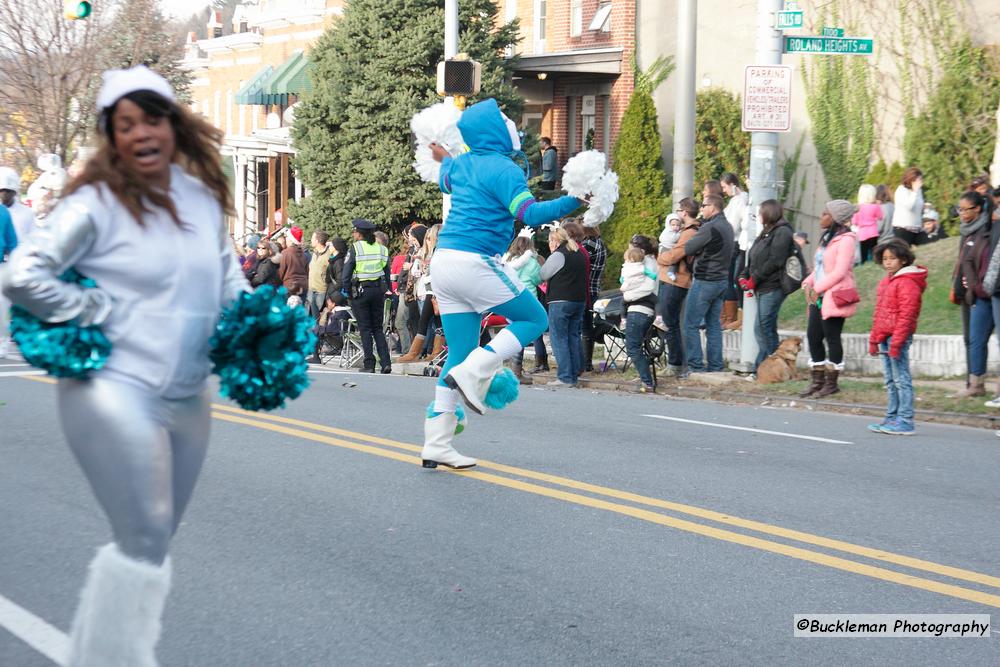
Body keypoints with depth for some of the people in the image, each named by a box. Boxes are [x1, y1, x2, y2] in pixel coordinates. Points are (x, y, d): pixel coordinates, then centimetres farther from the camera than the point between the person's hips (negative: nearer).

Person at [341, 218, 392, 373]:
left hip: (360, 291, -4)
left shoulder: (355, 248, -7)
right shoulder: (382, 249, 6)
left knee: (365, 329, 3)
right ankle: (385, 362, 1)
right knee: (378, 328, 11)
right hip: (378, 290, 4)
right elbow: (387, 272, 8)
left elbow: (346, 273, -9)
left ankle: (369, 365, 2)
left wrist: (346, 291, 1)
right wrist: (385, 290, 14)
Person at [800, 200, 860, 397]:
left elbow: (840, 272, -18)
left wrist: (818, 288, -16)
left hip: (834, 297, -9)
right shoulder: (827, 237, 17)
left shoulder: (845, 240, -12)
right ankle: (818, 381, 16)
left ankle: (832, 382, 6)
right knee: (813, 337, 7)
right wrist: (808, 283, 4)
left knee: (832, 338, -3)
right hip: (818, 298, 9)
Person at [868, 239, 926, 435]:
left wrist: (896, 342, -21)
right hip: (884, 338, 9)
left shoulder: (907, 282, -12)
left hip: (898, 338, -9)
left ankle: (905, 422, -7)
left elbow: (906, 316, -18)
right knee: (890, 381, 13)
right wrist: (874, 339, 21)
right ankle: (892, 418, 19)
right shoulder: (887, 281, 19)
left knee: (901, 379, -8)